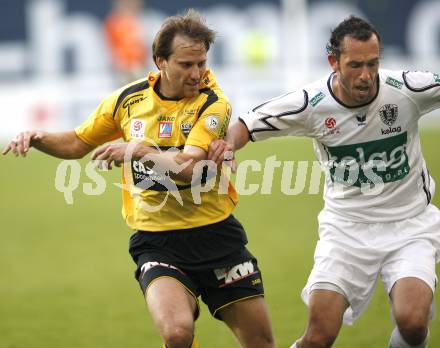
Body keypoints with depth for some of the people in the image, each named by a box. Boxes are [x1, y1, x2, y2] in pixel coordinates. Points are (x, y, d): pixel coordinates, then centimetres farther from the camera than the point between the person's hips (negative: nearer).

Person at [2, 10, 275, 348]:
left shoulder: (213, 103, -9)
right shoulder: (128, 99, 1)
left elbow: (189, 167, -24)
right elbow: (78, 143, 16)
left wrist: (139, 150, -34)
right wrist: (37, 138, -2)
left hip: (215, 234, 0)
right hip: (156, 241, 0)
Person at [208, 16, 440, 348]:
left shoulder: (407, 89, -16)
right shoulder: (311, 103, -13)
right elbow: (248, 123, 0)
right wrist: (228, 142, -21)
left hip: (409, 224, -1)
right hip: (346, 228, 1)